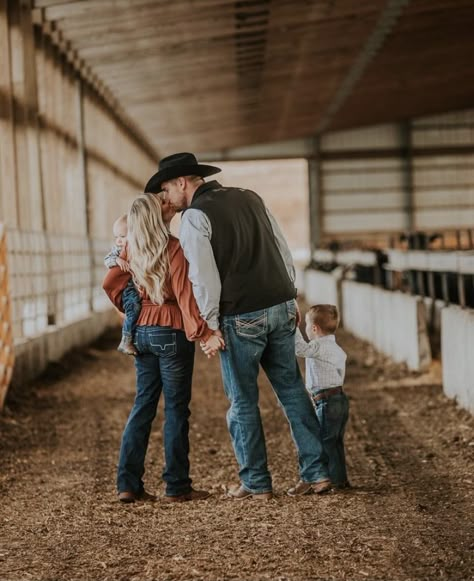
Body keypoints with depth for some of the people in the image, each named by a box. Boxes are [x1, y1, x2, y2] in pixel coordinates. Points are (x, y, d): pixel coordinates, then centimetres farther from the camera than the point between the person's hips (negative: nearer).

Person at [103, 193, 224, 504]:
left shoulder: (135, 252, 7)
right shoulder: (174, 249, -13)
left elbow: (111, 283, 11)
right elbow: (184, 295, -22)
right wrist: (203, 332, -27)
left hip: (142, 332, 7)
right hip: (171, 333, -7)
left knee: (144, 405, 11)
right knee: (176, 408, 1)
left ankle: (129, 484, 10)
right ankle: (177, 487, 5)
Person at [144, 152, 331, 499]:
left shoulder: (196, 216, -8)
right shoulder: (250, 198, 13)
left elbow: (205, 279, -14)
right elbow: (283, 250, 15)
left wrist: (210, 326, -6)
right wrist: (291, 299, 20)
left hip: (241, 318, -6)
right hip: (281, 309, 6)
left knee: (243, 402, 6)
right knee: (292, 389, 12)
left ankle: (256, 483, 11)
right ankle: (318, 472, 12)